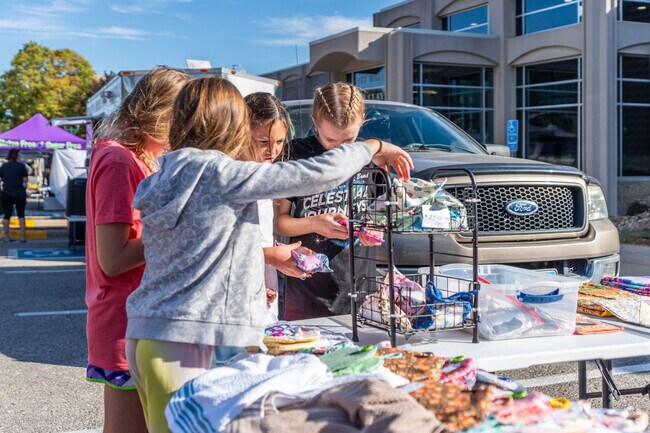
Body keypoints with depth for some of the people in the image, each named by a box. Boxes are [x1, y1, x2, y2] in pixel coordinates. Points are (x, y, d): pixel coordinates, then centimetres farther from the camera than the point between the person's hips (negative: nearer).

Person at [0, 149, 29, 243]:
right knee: (21, 215, 7)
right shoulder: (21, 166, -6)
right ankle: (23, 236, 6)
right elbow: (25, 181, -6)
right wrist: (24, 191, 9)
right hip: (19, 194, -2)